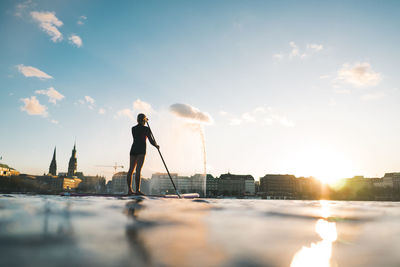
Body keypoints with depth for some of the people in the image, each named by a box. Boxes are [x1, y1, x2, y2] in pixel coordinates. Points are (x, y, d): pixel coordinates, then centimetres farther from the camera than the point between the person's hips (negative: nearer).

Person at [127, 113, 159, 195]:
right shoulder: (146, 129, -1)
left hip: (133, 149, 6)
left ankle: (129, 190, 7)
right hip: (141, 150, -6)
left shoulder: (133, 128, 13)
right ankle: (137, 190, -17)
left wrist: (143, 125, 34)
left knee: (131, 170, 5)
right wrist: (156, 145, 22)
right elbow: (151, 141, 1)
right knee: (138, 170, -13)